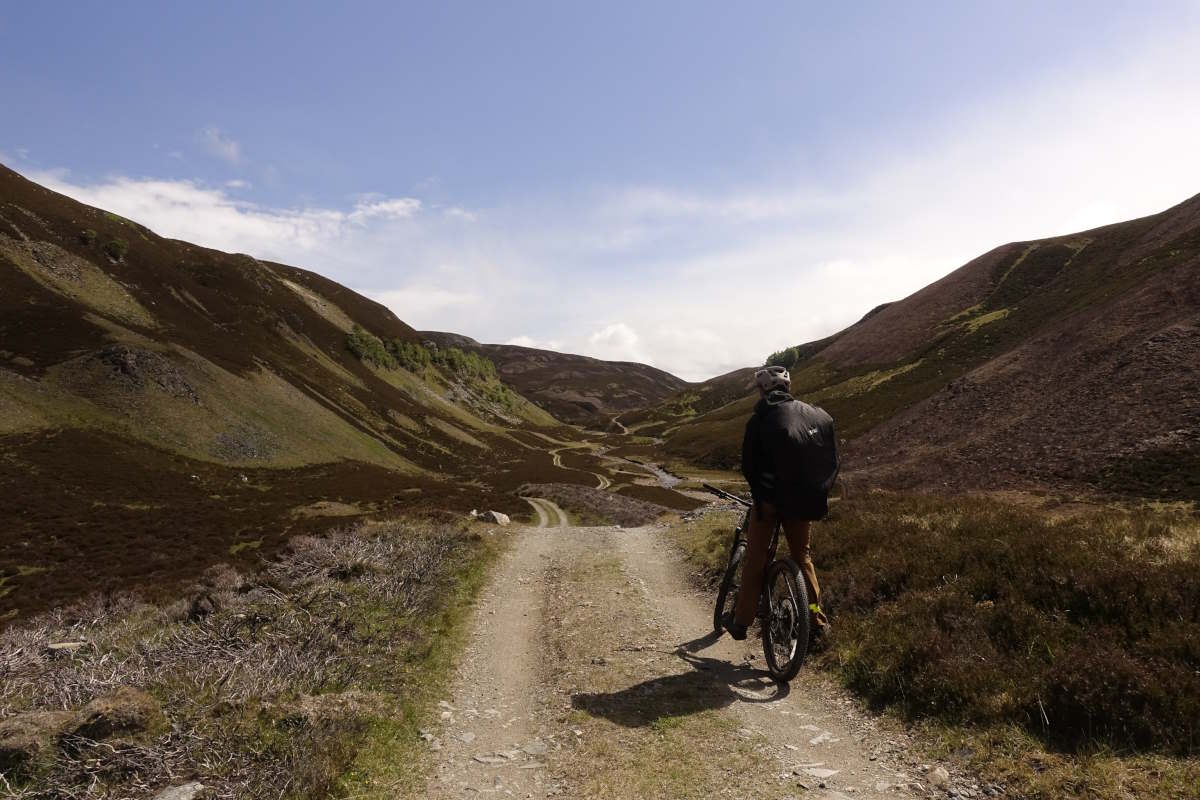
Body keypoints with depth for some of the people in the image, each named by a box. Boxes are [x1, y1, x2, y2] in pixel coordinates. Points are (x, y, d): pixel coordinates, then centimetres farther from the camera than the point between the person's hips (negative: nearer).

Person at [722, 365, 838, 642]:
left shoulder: (762, 417, -5)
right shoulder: (819, 415, 8)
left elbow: (748, 464, -5)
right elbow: (833, 462, 10)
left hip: (772, 497, -4)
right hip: (806, 501, 4)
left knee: (755, 559, 10)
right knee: (802, 557, 21)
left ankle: (741, 620, 17)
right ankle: (817, 620, 20)